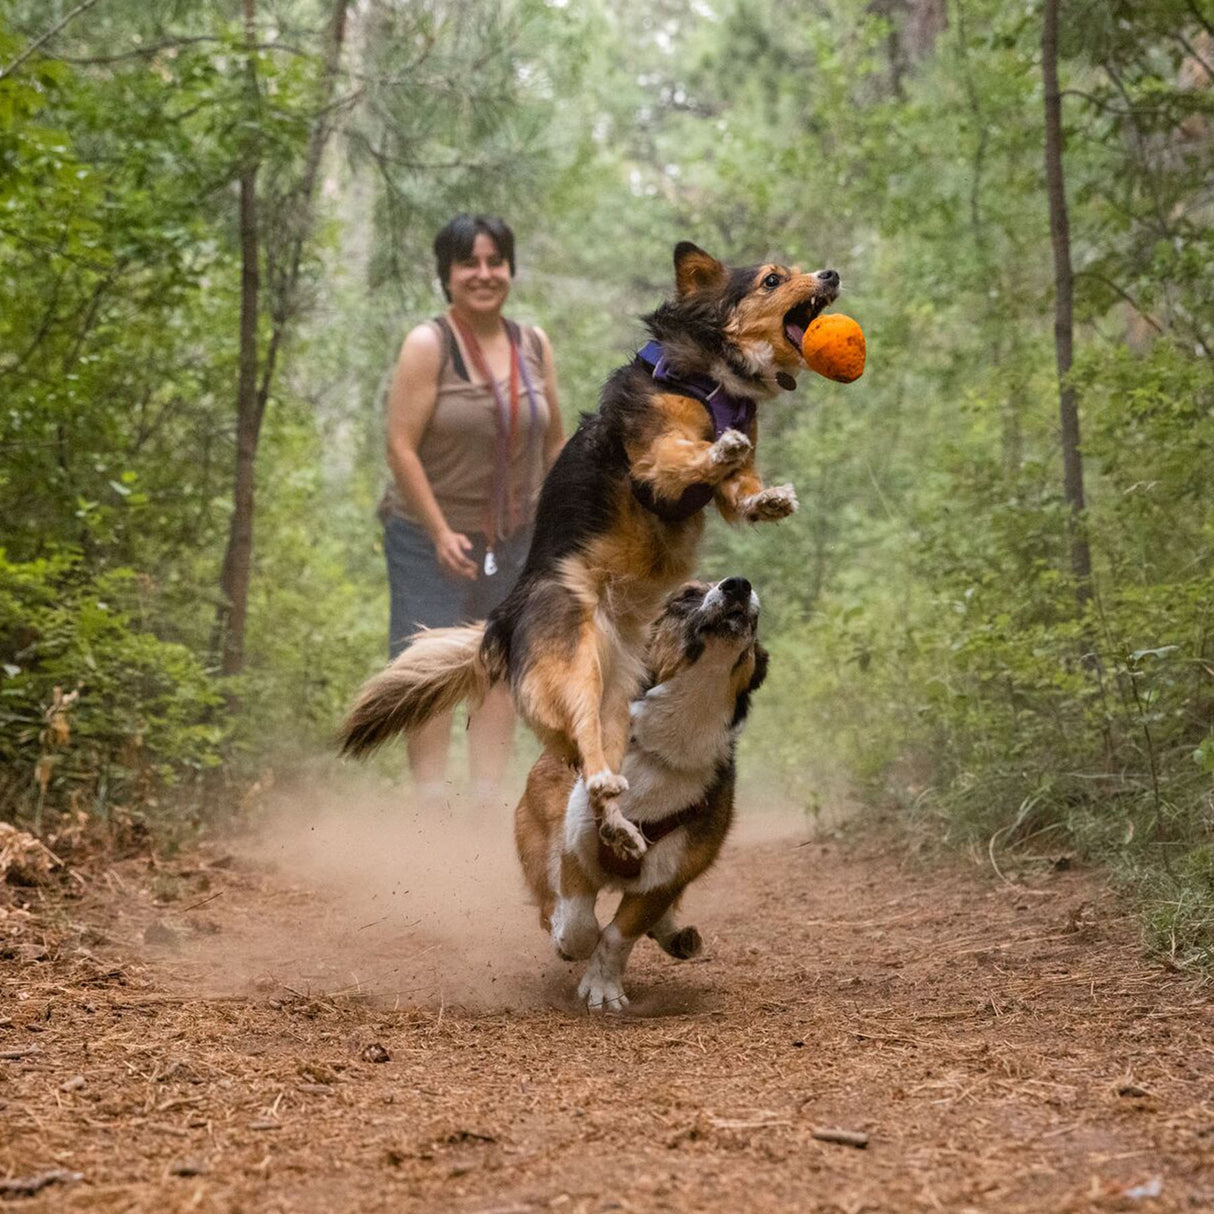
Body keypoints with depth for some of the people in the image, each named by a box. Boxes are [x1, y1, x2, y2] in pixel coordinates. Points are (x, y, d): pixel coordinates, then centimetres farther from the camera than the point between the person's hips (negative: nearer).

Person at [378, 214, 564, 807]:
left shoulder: (534, 345, 4)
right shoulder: (428, 345, -12)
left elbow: (553, 441, 13)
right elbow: (401, 448, -16)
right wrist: (442, 534, -20)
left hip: (512, 539, 5)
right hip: (429, 540, -5)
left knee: (503, 671, 4)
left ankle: (486, 802, 9)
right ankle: (430, 802, 0)